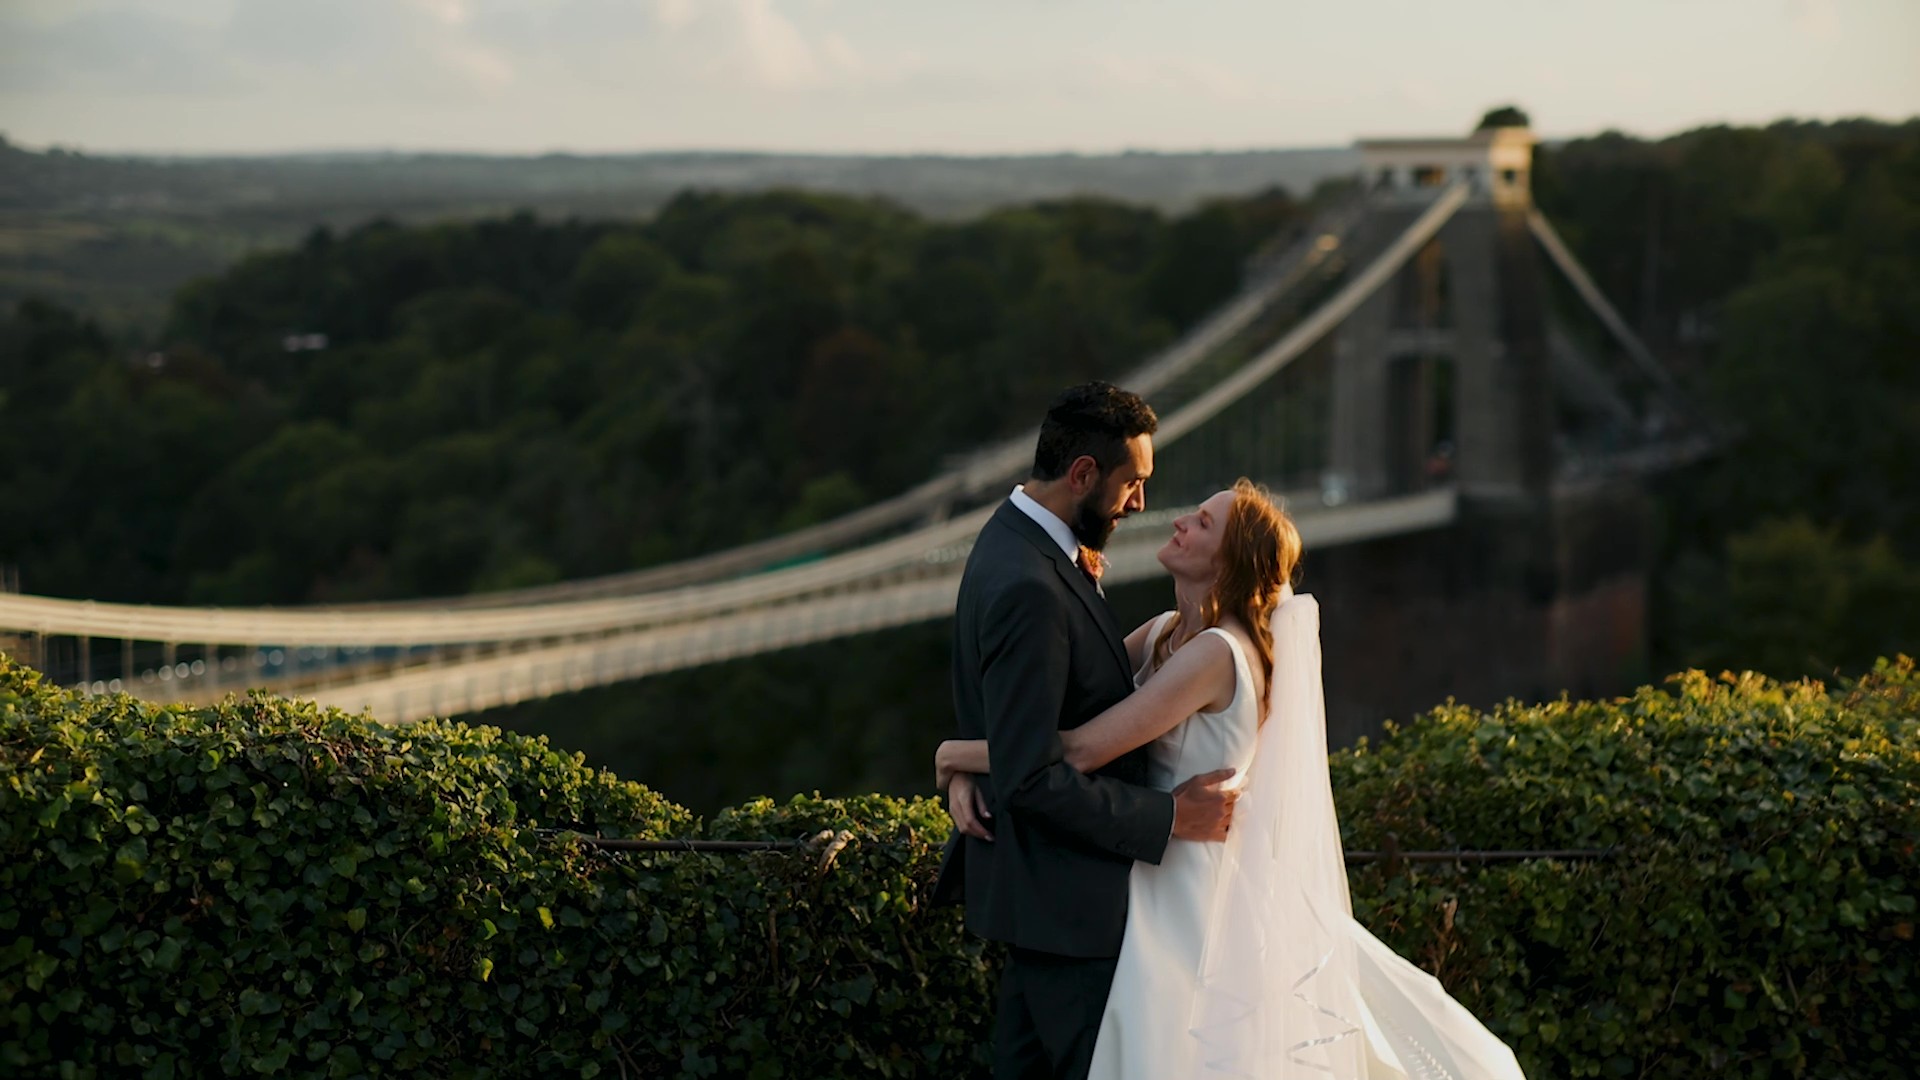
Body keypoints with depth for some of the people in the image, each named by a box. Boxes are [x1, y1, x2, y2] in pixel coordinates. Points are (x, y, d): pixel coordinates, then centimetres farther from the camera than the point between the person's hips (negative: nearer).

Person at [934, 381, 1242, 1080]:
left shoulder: (1016, 536, 6)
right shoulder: (1030, 590, -27)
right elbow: (1032, 777, -27)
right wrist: (1170, 817, -21)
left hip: (1037, 881, 10)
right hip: (1064, 893, -10)